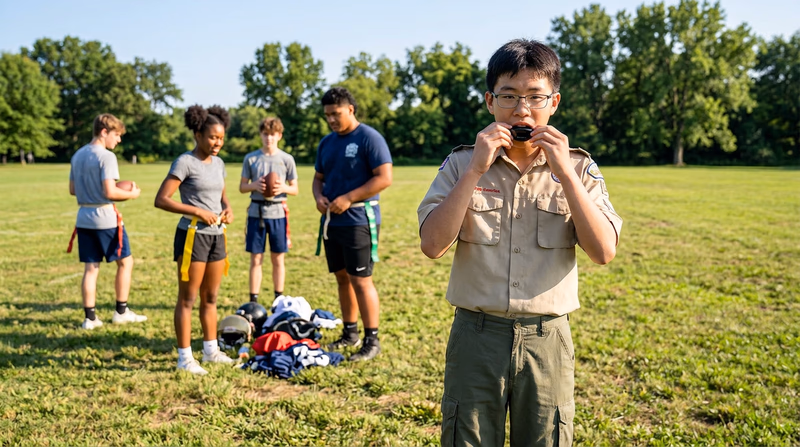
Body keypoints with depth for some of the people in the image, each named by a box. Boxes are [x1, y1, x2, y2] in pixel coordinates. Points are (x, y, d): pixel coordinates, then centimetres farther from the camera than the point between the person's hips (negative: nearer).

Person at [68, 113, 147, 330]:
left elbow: (73, 189, 16)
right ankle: (121, 312, 15)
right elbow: (110, 192, -20)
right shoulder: (106, 156, -14)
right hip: (106, 218, -7)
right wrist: (132, 194, -4)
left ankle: (90, 317, 10)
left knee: (90, 268, 9)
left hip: (84, 218, 7)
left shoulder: (77, 156, 10)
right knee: (125, 262, 9)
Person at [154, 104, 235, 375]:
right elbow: (161, 200, -16)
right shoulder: (185, 162, -11)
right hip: (193, 234, -7)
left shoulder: (218, 163, 10)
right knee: (188, 299, 1)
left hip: (217, 235, 7)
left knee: (210, 297, 15)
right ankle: (185, 357, 9)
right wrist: (198, 212, -21)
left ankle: (211, 350, 27)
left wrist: (227, 208, 2)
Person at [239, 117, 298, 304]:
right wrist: (254, 185, -13)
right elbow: (242, 187, 7)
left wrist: (283, 188, -14)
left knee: (278, 259, 7)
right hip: (256, 212, 0)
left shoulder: (287, 159, 3)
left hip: (278, 212, 0)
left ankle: (279, 299, 18)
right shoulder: (250, 158, 4)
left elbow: (295, 189, 7)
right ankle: (253, 299, 12)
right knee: (255, 259, 4)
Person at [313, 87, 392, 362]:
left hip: (358, 221, -7)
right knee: (342, 278, 13)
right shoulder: (326, 143, 14)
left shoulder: (369, 138, -9)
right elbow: (318, 178, 22)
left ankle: (372, 340, 2)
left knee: (361, 280, -7)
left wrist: (348, 198, -18)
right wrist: (318, 197, -1)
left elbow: (384, 178, -16)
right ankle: (350, 333, 25)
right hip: (331, 220, 8)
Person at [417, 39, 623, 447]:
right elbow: (432, 245, -12)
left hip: (547, 340, 1)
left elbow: (604, 251, -9)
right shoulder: (461, 165, 0)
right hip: (476, 336, 0)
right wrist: (476, 170, -16)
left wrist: (565, 172, -15)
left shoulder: (577, 169, 2)